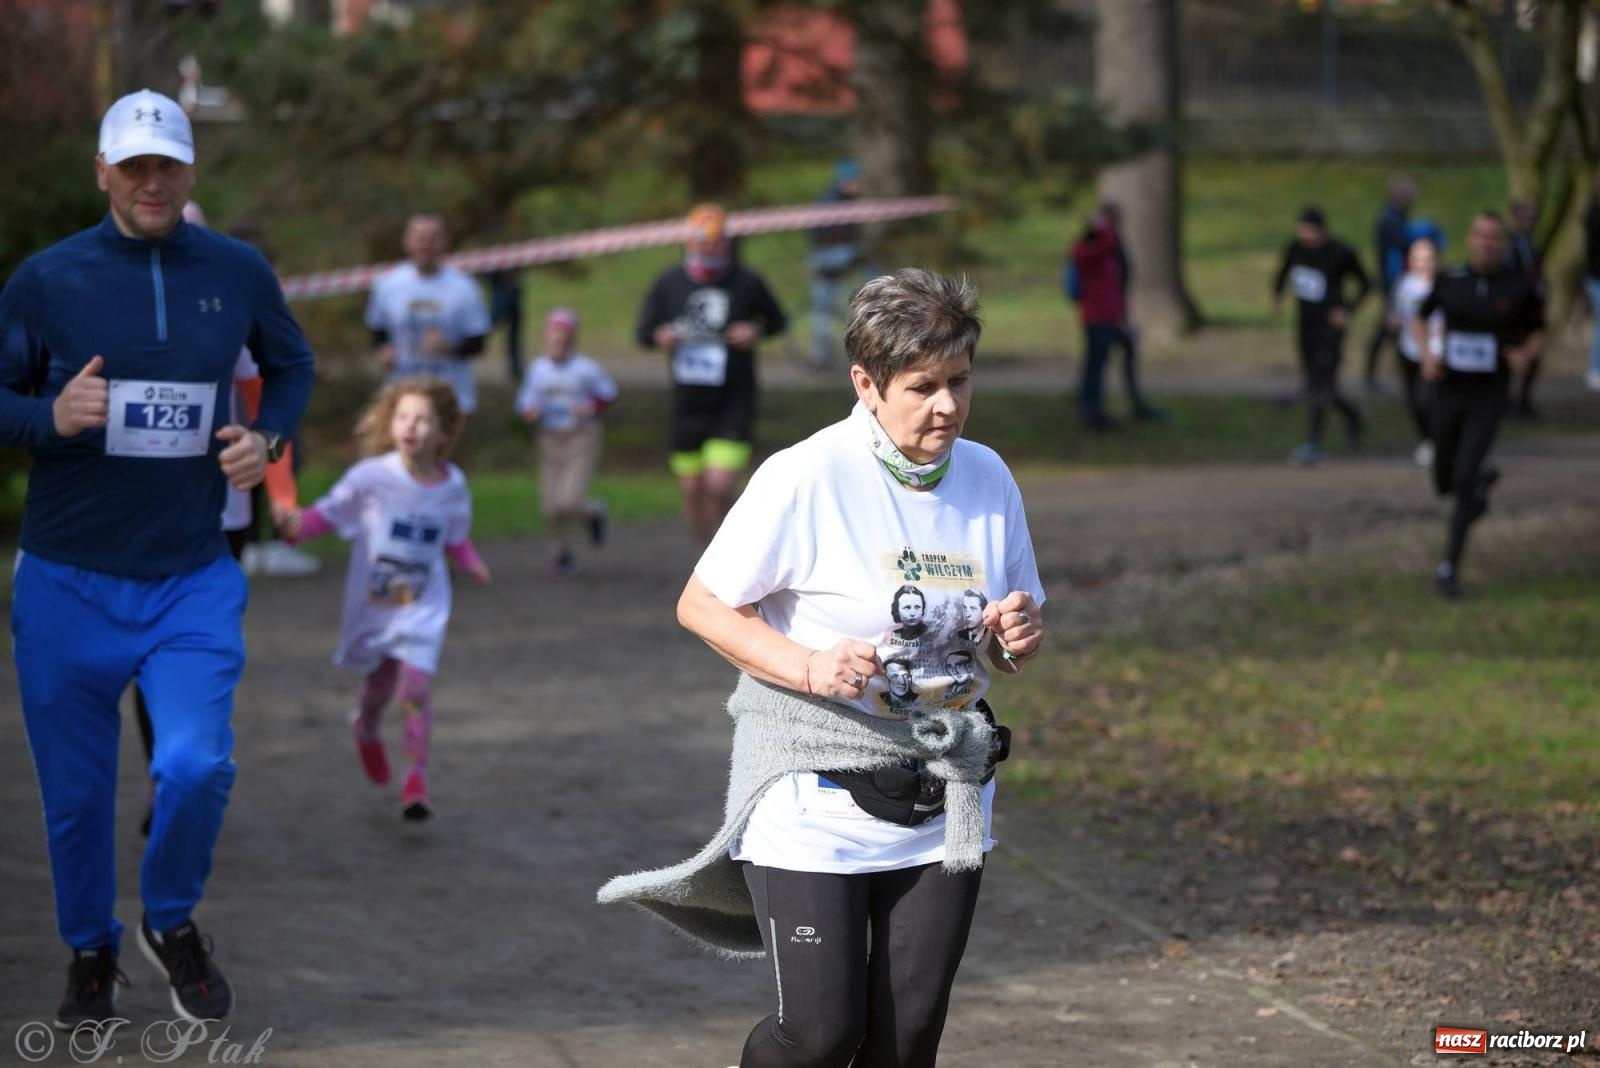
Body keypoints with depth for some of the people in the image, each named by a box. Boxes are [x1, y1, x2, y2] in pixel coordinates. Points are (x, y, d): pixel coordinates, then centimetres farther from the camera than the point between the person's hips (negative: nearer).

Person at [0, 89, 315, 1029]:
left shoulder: (239, 272, 2)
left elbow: (292, 364, 18)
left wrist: (268, 437, -1)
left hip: (193, 580, 0)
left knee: (197, 765, -16)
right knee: (76, 791, 7)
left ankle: (173, 924, 13)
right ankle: (91, 952, 33)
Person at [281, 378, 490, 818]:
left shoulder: (452, 485, -6)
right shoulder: (371, 476, -15)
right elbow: (330, 512, -10)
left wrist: (473, 565, -4)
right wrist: (298, 525, -27)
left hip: (423, 605, 0)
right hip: (372, 601, 0)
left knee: (416, 685, -15)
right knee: (381, 685, 15)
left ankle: (416, 777, -3)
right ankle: (367, 728, 53)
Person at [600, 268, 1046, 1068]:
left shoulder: (987, 479, 3)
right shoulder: (806, 479, -14)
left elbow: (1007, 655, 14)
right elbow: (701, 605, -8)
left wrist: (1017, 638, -11)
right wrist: (810, 667, -22)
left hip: (942, 800, 5)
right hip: (816, 790, -5)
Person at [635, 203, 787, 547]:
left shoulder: (747, 283, -5)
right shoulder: (670, 283, 0)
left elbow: (777, 321, 11)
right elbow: (643, 331, 8)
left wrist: (757, 332, -11)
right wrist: (660, 336, -15)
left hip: (733, 405, -3)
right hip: (688, 403, 3)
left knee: (719, 486, -16)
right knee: (693, 490, 8)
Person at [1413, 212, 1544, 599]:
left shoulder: (1521, 287, -8)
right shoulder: (1449, 281, -3)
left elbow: (1538, 333, 9)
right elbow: (1420, 320, 13)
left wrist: (1524, 356, -15)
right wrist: (1427, 356, -7)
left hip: (1489, 399, -3)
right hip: (1448, 394, 3)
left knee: (1464, 480, -19)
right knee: (1445, 484, 14)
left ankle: (1450, 567, -5)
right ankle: (1483, 481, 52)